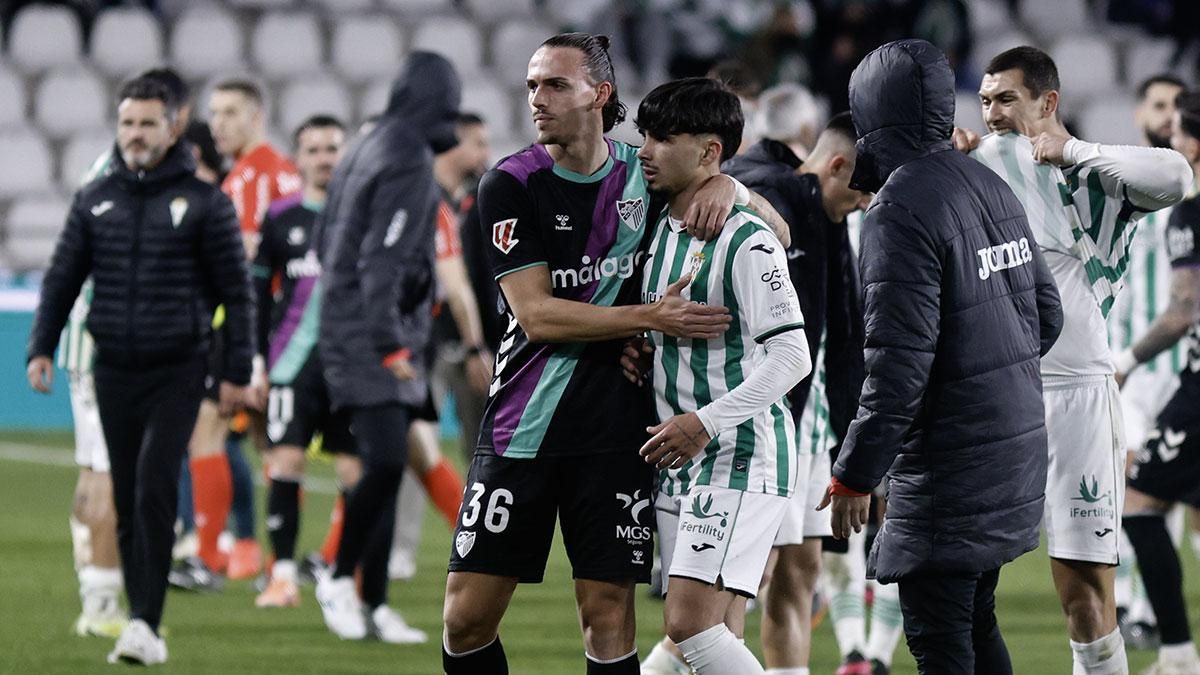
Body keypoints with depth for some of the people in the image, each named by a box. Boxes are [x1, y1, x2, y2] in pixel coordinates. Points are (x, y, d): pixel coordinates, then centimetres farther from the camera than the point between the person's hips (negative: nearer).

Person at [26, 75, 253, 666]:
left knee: (155, 490, -16)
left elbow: (235, 289, 0)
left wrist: (238, 371, -3)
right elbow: (62, 279, 12)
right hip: (114, 372, 4)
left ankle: (146, 621, -17)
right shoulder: (94, 201, 8)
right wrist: (41, 348, 2)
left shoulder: (203, 202, -1)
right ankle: (141, 626, 13)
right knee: (127, 502, 6)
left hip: (177, 372, -4)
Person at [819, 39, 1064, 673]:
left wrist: (854, 478, -14)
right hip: (1016, 455, 9)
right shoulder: (991, 188, 7)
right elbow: (1046, 316, 15)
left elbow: (898, 365, -22)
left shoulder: (902, 209, -18)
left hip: (949, 478, -8)